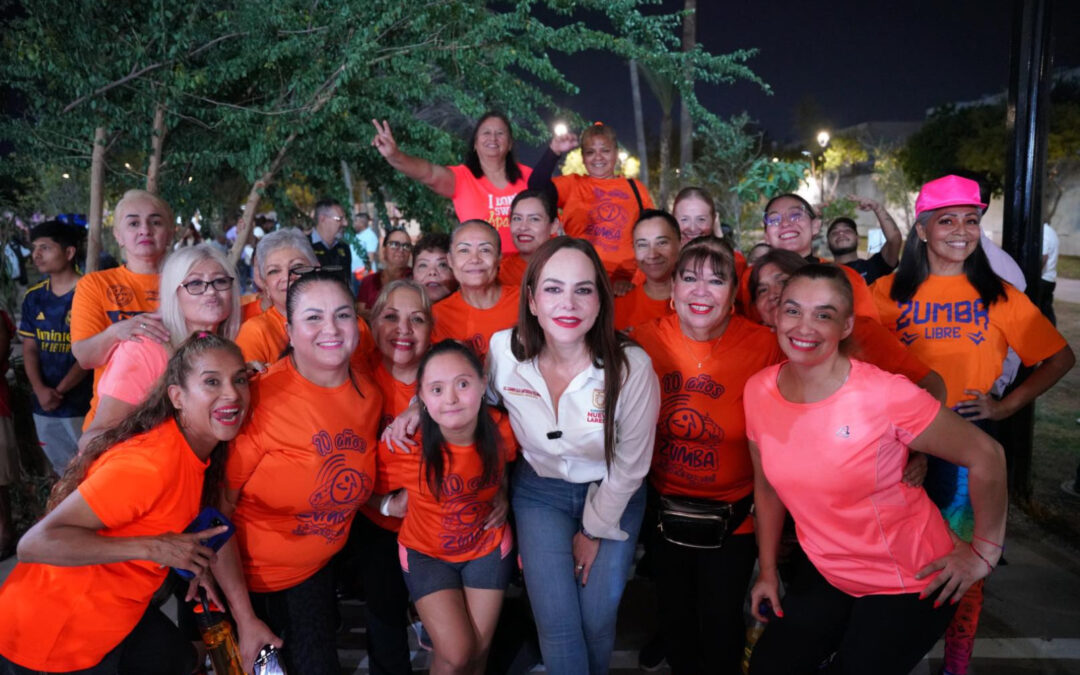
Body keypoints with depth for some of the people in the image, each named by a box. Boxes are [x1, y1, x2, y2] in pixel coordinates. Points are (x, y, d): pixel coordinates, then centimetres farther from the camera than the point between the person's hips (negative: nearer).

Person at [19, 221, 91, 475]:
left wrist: (60, 390, -11)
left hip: (84, 403, -5)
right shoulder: (33, 297, 8)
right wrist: (40, 390, -8)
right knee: (63, 472, 16)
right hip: (44, 405, 6)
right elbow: (30, 349, 7)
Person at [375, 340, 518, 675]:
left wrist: (503, 494, -4)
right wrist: (392, 504, -24)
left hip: (488, 546, 2)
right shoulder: (403, 445, -29)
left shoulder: (501, 430, -20)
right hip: (427, 553, -2)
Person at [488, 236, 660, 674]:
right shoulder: (504, 350, -21)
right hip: (539, 493, 1)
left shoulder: (631, 366, -26)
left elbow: (629, 465, -13)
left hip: (613, 497, -1)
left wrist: (595, 530, -4)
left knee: (598, 621, 6)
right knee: (558, 625, -4)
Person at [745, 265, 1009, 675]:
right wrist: (768, 572, 9)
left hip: (909, 584, -4)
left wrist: (984, 551, -6)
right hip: (825, 575, 5)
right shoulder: (758, 392, -11)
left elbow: (985, 456, -13)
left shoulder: (886, 396, -26)